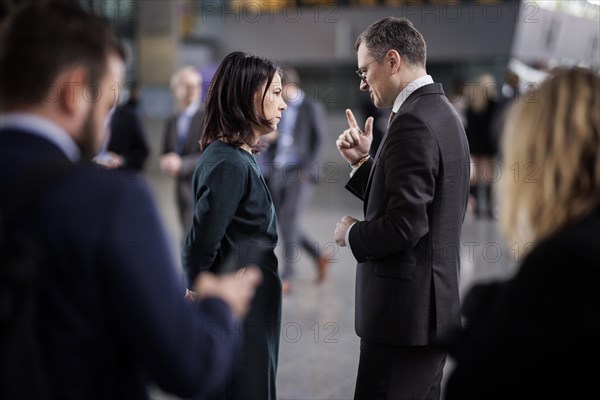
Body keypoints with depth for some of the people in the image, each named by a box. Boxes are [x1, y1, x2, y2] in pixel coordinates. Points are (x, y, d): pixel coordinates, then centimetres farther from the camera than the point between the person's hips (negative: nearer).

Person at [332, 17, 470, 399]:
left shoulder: (413, 121, -18)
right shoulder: (441, 111, 13)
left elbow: (405, 223, -25)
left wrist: (353, 234, -8)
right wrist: (364, 162, 7)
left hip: (405, 312, -10)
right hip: (432, 306, 10)